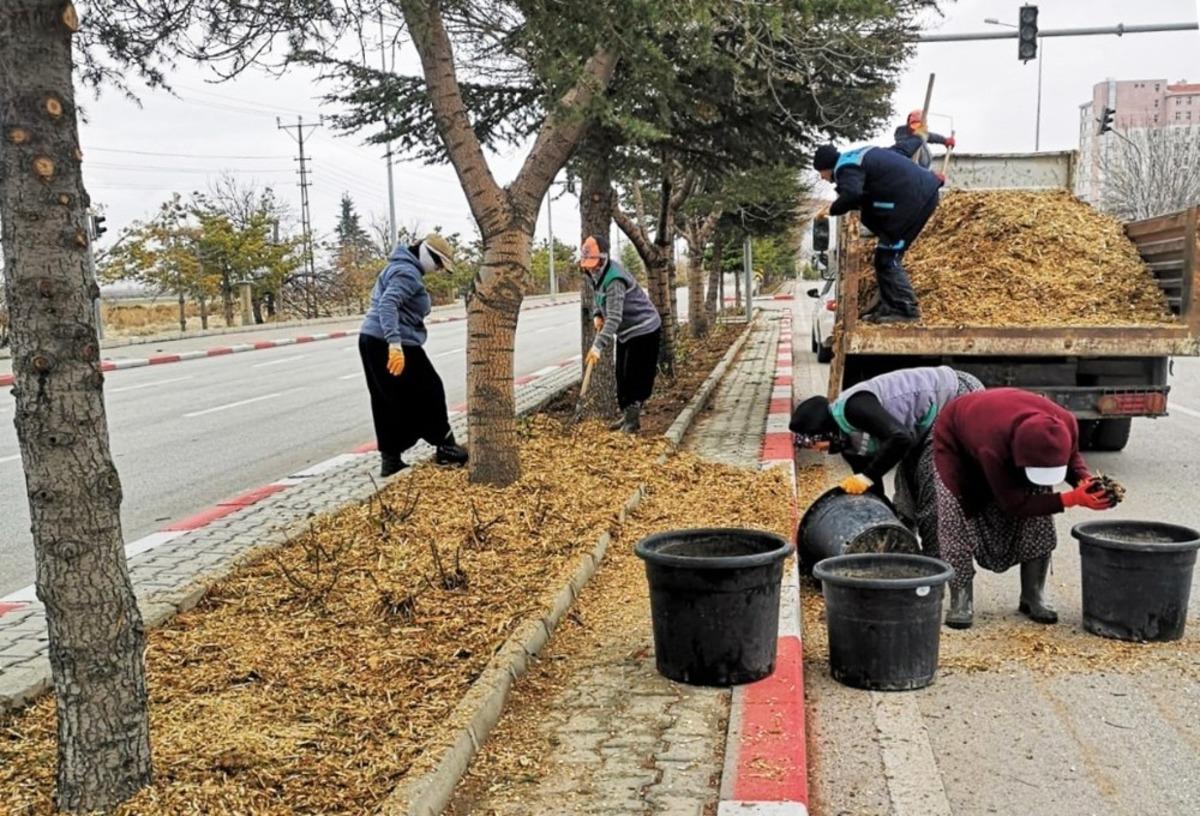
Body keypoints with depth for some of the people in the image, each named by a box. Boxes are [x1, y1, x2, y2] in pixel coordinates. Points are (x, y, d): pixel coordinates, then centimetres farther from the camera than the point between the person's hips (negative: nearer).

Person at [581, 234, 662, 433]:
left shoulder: (614, 281, -29)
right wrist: (597, 315, 0)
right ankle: (627, 414, 24)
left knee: (637, 377, -8)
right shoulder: (598, 274, 1)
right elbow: (598, 296, 21)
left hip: (643, 330, -10)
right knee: (622, 376, 13)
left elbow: (614, 318, -37)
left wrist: (598, 346, -44)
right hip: (625, 332, 10)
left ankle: (633, 418, -2)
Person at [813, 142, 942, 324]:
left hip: (914, 198, -10)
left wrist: (833, 209, -15)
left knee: (887, 257, -7)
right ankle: (889, 308, 17)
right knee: (886, 255, 14)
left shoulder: (847, 168, -11)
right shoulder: (855, 157, 21)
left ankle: (906, 309, -8)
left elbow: (851, 195, -32)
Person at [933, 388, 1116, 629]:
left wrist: (1085, 481, -31)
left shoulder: (1065, 424, -34)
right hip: (956, 442, -5)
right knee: (957, 514, -20)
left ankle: (1033, 596, 4)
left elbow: (1072, 456, -8)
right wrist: (1073, 498, -44)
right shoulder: (992, 447, -48)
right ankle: (961, 601, -8)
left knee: (1039, 518, -9)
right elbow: (1015, 505, -35)